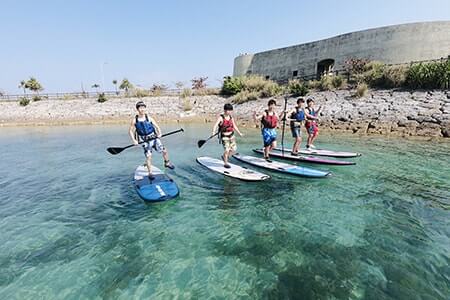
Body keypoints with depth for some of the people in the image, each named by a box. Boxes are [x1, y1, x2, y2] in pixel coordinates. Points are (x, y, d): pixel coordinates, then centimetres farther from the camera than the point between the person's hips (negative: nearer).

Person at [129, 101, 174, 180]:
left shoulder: (149, 118, -2)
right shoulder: (134, 120, -2)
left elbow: (157, 127, 2)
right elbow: (130, 131, 6)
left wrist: (159, 133, -17)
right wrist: (134, 140, -7)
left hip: (154, 138, 1)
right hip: (145, 141, -1)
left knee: (164, 151, -2)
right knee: (148, 156, -9)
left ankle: (167, 163, 28)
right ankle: (150, 173, 5)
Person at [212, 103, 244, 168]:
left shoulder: (231, 118, 5)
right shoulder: (221, 117, -12)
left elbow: (234, 126, 16)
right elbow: (215, 125, -23)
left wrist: (239, 133, 19)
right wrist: (214, 132, -40)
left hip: (231, 135, 6)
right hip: (224, 136, -6)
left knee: (234, 149, 6)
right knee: (227, 150, -10)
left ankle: (225, 157, 31)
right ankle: (225, 163, 10)